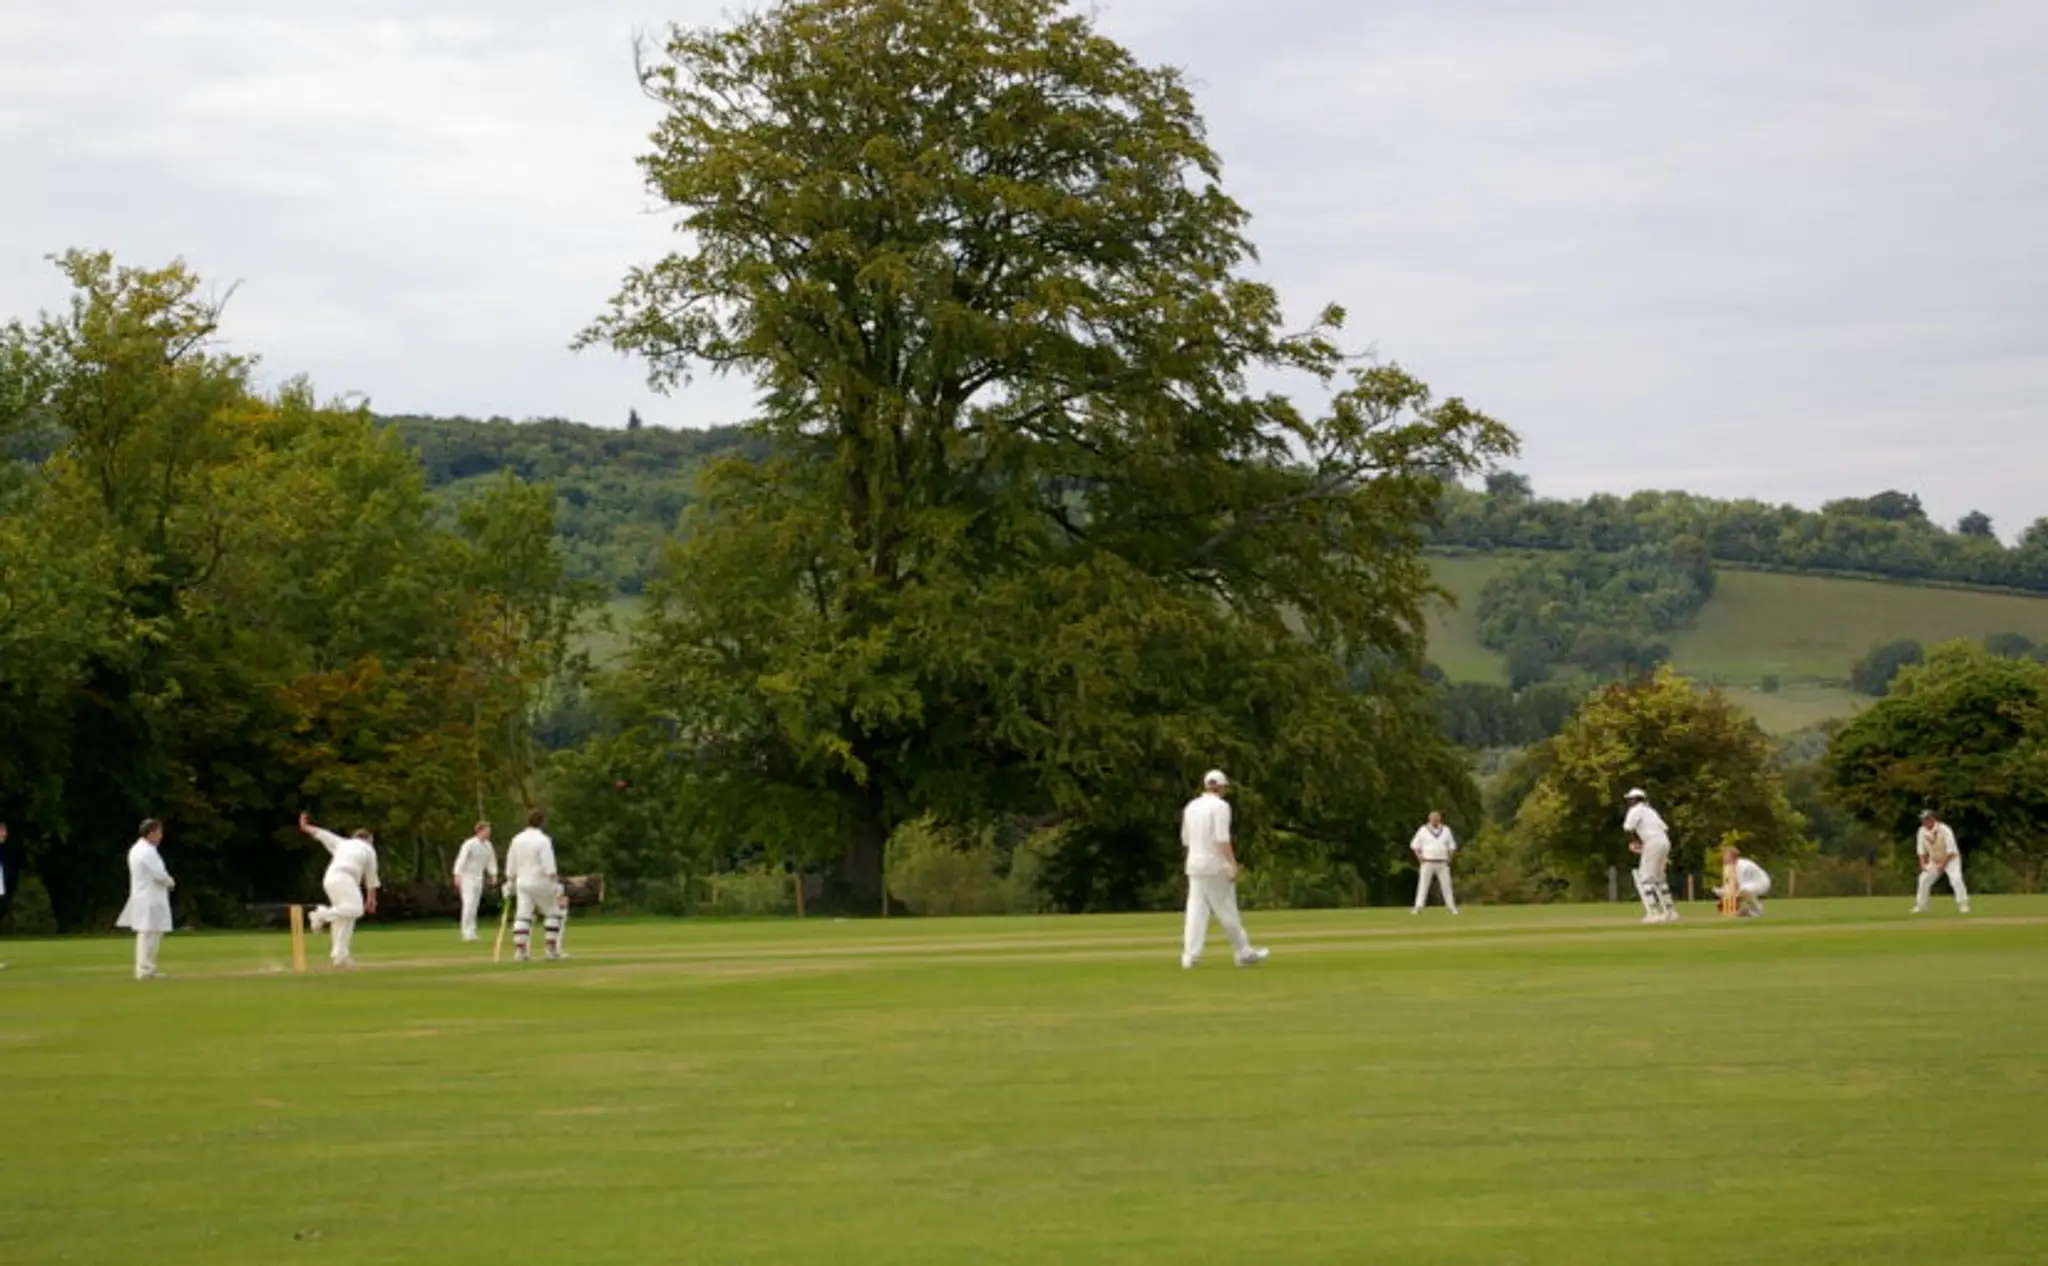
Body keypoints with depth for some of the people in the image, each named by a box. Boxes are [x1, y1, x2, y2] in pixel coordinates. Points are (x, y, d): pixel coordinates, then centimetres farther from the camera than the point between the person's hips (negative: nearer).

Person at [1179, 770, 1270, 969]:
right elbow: (1222, 839, -18)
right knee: (1227, 911, 1)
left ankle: (1190, 955, -8)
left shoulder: (1190, 807, 13)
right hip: (1216, 866, -6)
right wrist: (1233, 864, -19)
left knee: (1196, 910, 2)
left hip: (1194, 864, 6)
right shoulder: (1220, 806, -9)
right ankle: (1244, 953, 9)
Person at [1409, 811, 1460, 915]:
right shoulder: (1423, 831, -1)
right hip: (1427, 863, -2)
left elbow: (1452, 846, 14)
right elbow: (1414, 846, 2)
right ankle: (1418, 908, -8)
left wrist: (1449, 858, 0)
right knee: (1423, 885, -6)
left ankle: (1452, 908, 7)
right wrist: (1420, 858, -9)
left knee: (1446, 886, 3)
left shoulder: (1446, 830, 7)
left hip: (1442, 864, 2)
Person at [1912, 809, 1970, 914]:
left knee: (1956, 879, -25)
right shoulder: (1922, 831, -7)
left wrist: (1943, 865, -27)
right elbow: (1921, 850, 2)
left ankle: (1963, 904, -18)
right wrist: (1923, 863, -11)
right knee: (1924, 879, 1)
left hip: (1950, 859, -6)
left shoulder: (1944, 829, -24)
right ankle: (1920, 905, 14)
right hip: (1934, 861, 6)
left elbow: (1951, 850, -24)